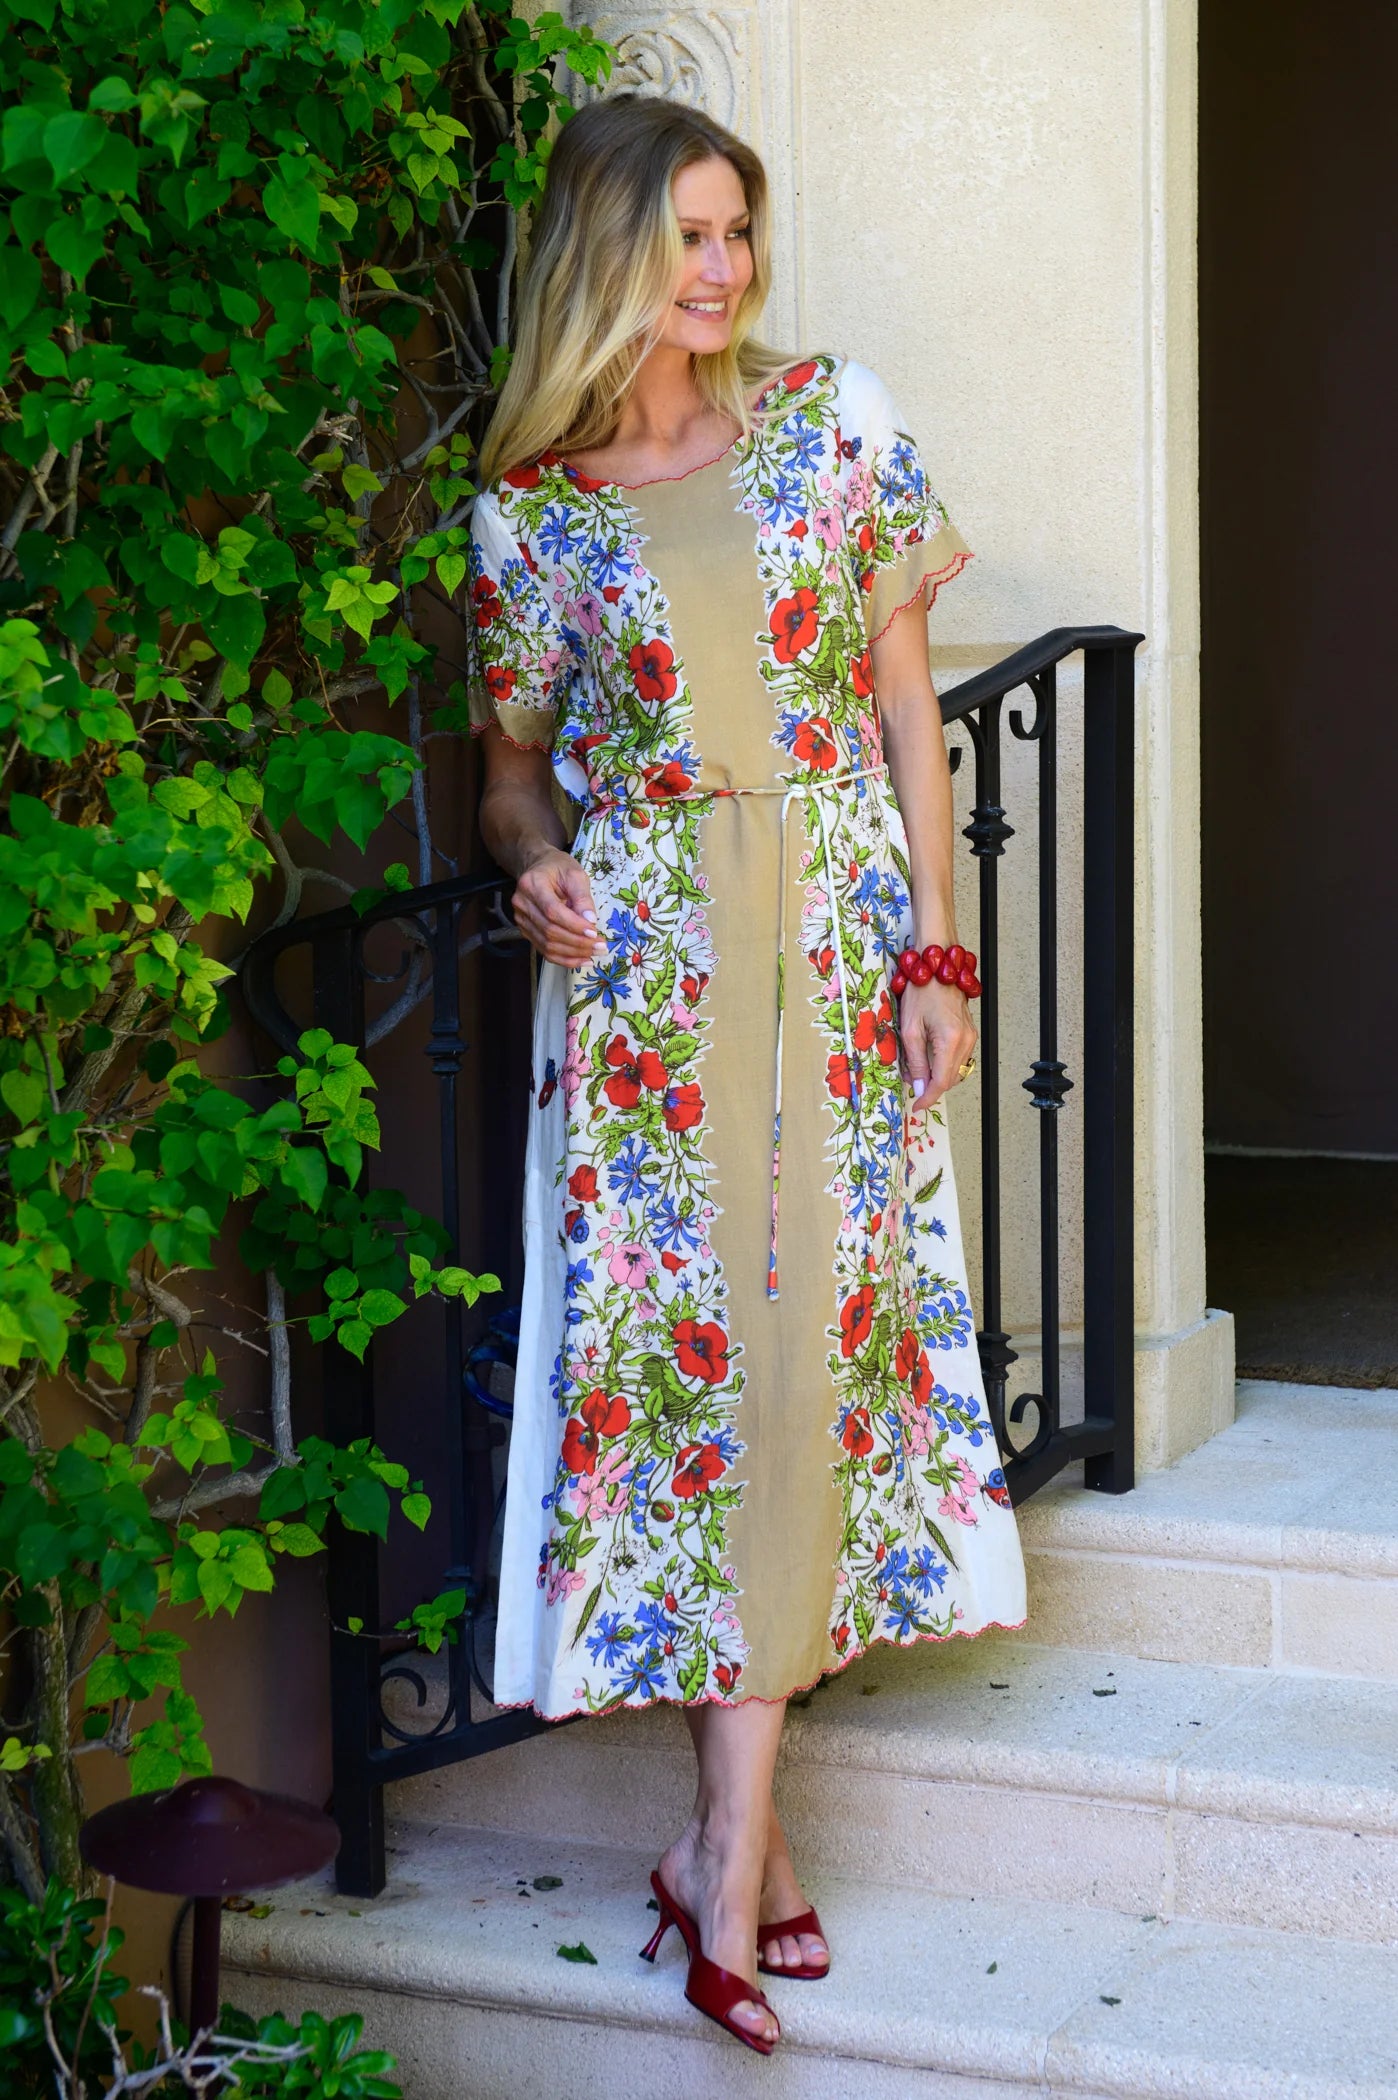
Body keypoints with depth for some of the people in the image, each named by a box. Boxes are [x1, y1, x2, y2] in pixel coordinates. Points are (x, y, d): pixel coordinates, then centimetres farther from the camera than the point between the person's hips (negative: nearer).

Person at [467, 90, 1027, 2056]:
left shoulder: (832, 414, 5)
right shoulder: (526, 509, 3)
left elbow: (904, 695, 6)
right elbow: (516, 760, 12)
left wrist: (936, 946, 0)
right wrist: (537, 856, -11)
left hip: (835, 949, 1)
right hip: (643, 970, -1)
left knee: (808, 1347, -3)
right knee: (674, 1341, -5)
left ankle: (725, 1836, 5)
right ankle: (745, 1834, 6)